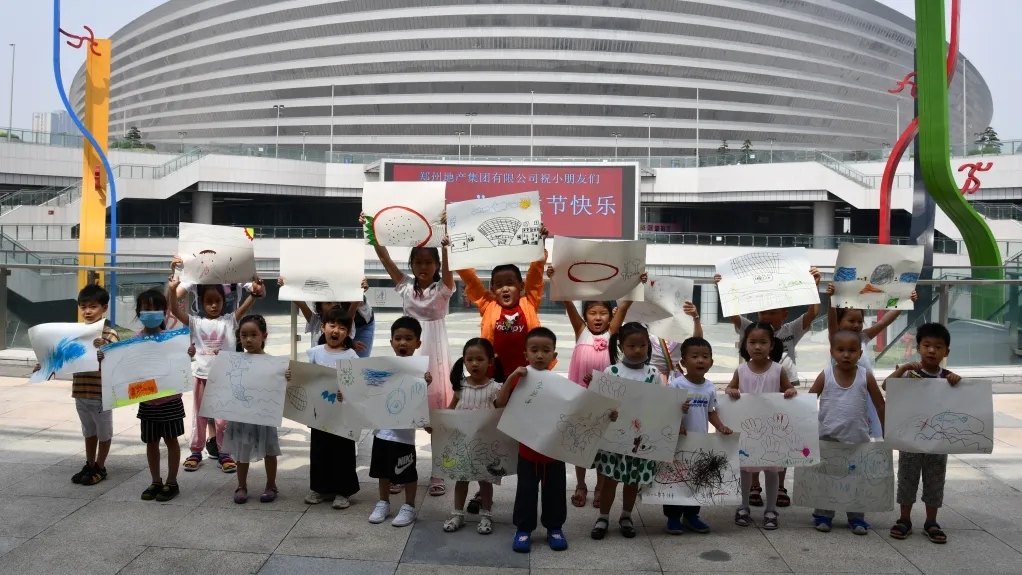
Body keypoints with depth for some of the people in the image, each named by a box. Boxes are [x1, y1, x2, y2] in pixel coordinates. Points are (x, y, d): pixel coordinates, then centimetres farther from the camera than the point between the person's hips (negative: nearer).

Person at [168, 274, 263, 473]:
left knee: (223, 418, 6)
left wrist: (255, 293, -32)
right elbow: (175, 311, -9)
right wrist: (172, 290, -25)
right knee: (199, 415, 13)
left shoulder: (229, 320, 2)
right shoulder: (196, 323, 3)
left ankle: (224, 454, 17)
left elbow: (244, 308, -13)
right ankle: (196, 452, 25)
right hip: (201, 376, 1)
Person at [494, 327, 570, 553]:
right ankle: (523, 529, 21)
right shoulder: (520, 379, -7)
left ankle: (554, 528, 29)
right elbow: (500, 404, -15)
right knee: (526, 490, 8)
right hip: (528, 448, -1)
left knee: (554, 490, 13)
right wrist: (510, 379, -25)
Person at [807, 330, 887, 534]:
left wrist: (886, 434, 2)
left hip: (858, 439, 0)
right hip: (828, 438, 0)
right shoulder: (825, 376, -7)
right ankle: (823, 515, 22)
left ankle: (856, 518, 23)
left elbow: (880, 406, 1)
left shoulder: (866, 377, -7)